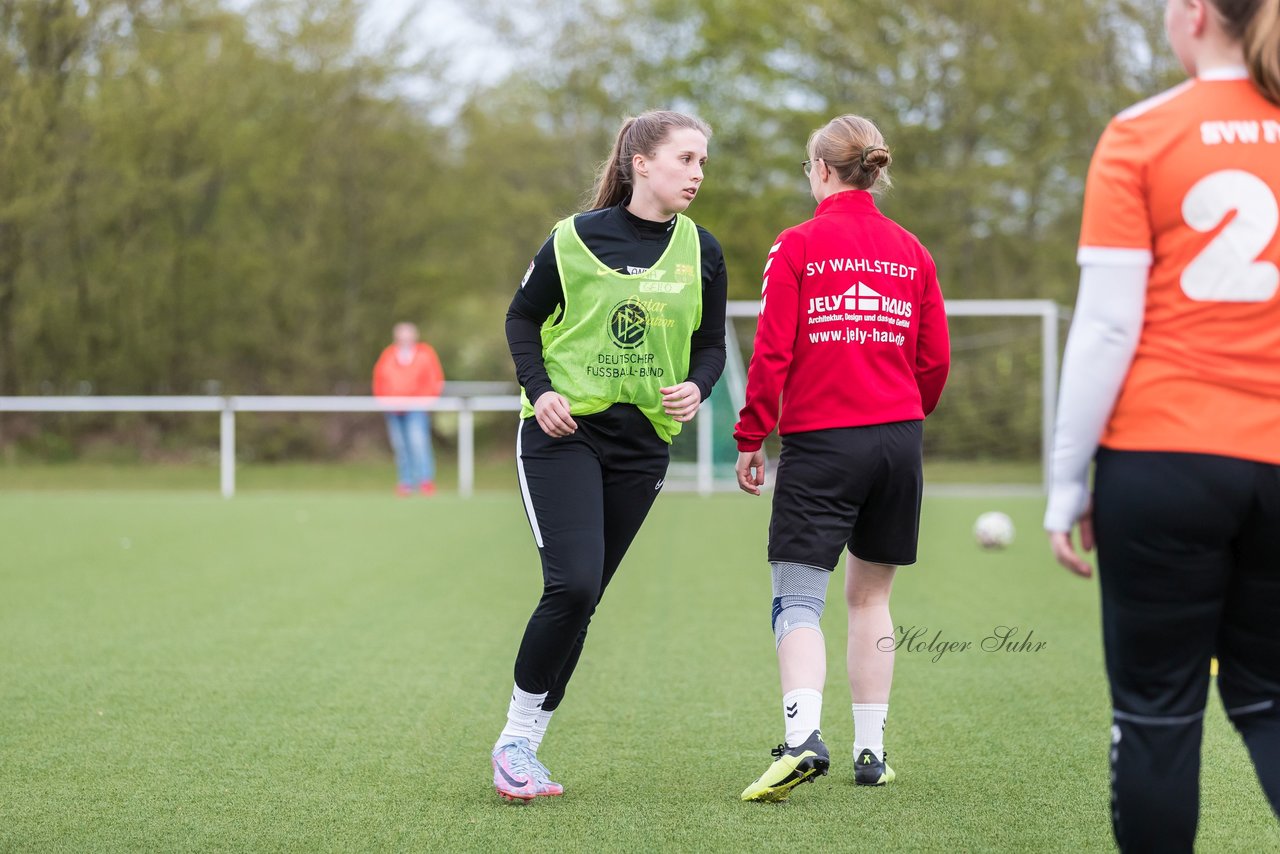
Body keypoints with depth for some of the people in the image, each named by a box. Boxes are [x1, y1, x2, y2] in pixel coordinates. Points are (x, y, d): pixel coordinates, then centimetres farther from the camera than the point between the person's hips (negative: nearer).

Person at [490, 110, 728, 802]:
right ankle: (515, 736, -3)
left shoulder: (701, 252, 5)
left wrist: (696, 388, -8)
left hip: (643, 442, 4)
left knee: (580, 599, 4)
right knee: (572, 583, -18)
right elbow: (522, 317, 7)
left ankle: (521, 746, 15)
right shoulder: (576, 238, -4)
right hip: (564, 432, -4)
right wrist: (539, 390, -8)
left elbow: (711, 345, 13)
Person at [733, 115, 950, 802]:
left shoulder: (797, 246, -5)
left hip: (820, 442, -4)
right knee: (870, 595, 14)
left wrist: (750, 439, -1)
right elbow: (935, 360, 9)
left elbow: (772, 352, -9)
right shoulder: (910, 253, 7)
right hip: (897, 437, 4)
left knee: (797, 597, -4)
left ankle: (802, 738, -25)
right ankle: (870, 752, 15)